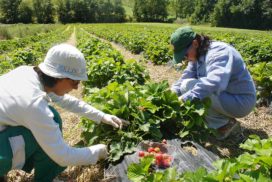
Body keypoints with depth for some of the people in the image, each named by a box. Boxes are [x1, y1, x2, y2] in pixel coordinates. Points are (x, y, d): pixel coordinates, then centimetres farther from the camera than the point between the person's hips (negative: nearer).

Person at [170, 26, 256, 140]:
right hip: (225, 96, 9)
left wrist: (185, 98, -42)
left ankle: (224, 124, -9)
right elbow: (186, 76, 0)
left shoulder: (218, 51, -24)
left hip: (240, 102, -9)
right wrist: (173, 92, -18)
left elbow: (215, 82, -41)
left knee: (189, 86, -24)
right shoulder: (198, 55, 4)